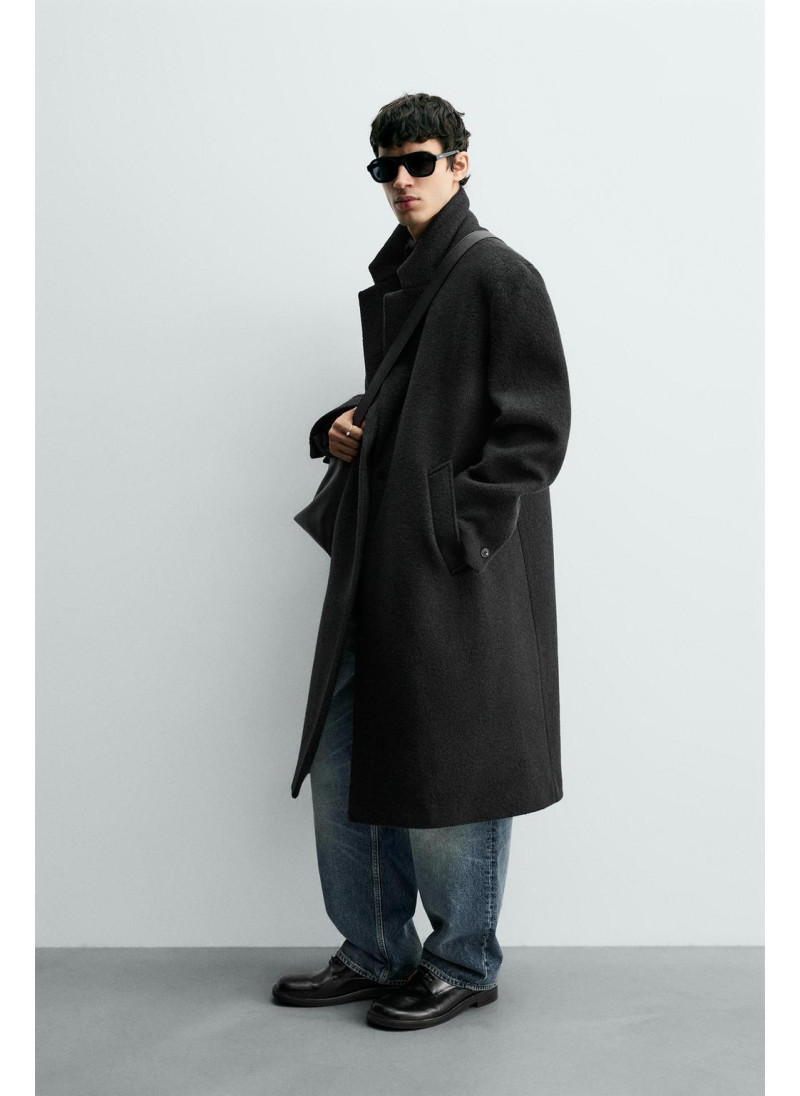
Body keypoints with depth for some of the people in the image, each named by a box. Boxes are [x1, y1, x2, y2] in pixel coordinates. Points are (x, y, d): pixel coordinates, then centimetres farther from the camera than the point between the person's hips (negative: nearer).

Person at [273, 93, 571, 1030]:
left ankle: (462, 965, 21)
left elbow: (536, 426, -12)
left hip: (460, 566, -8)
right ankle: (375, 955, 27)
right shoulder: (388, 280, 16)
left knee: (445, 771, 1)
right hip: (376, 564, 8)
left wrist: (458, 529, -17)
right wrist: (338, 428, 6)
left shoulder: (498, 275, -7)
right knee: (341, 761, 11)